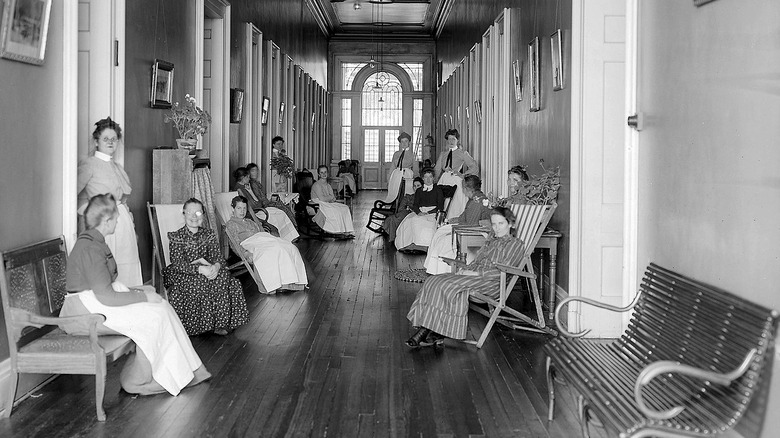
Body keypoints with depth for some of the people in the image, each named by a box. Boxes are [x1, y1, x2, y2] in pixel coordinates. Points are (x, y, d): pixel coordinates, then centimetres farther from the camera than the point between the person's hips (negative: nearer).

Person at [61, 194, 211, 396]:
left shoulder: (93, 241, 11)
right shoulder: (91, 248, -22)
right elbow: (106, 297, -24)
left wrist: (134, 290, 9)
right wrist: (143, 297, -14)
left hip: (94, 300, 10)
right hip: (84, 311, -10)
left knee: (161, 306, -1)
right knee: (153, 318, -14)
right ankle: (137, 381, -1)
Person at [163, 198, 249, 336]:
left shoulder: (208, 234, 9)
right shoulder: (176, 237, -4)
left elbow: (217, 255, -4)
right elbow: (177, 263, -18)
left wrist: (216, 266, -31)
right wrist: (199, 269, -34)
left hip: (207, 271, 4)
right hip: (182, 275, -4)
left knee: (223, 274, -25)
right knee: (200, 280, -34)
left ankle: (220, 323, -20)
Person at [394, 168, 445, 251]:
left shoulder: (437, 189, 11)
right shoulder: (419, 191, 21)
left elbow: (441, 206, 1)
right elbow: (415, 205, 11)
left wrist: (428, 213, -12)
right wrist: (419, 212, -12)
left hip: (433, 212, -4)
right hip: (420, 212, 4)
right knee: (410, 220, -28)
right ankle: (411, 245, -30)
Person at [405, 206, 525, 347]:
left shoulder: (515, 244, 1)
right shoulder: (491, 240, 26)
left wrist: (476, 273, -15)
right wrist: (464, 270, 4)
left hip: (492, 283, -8)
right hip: (474, 274, 8)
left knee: (447, 286, -29)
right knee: (433, 281, -16)